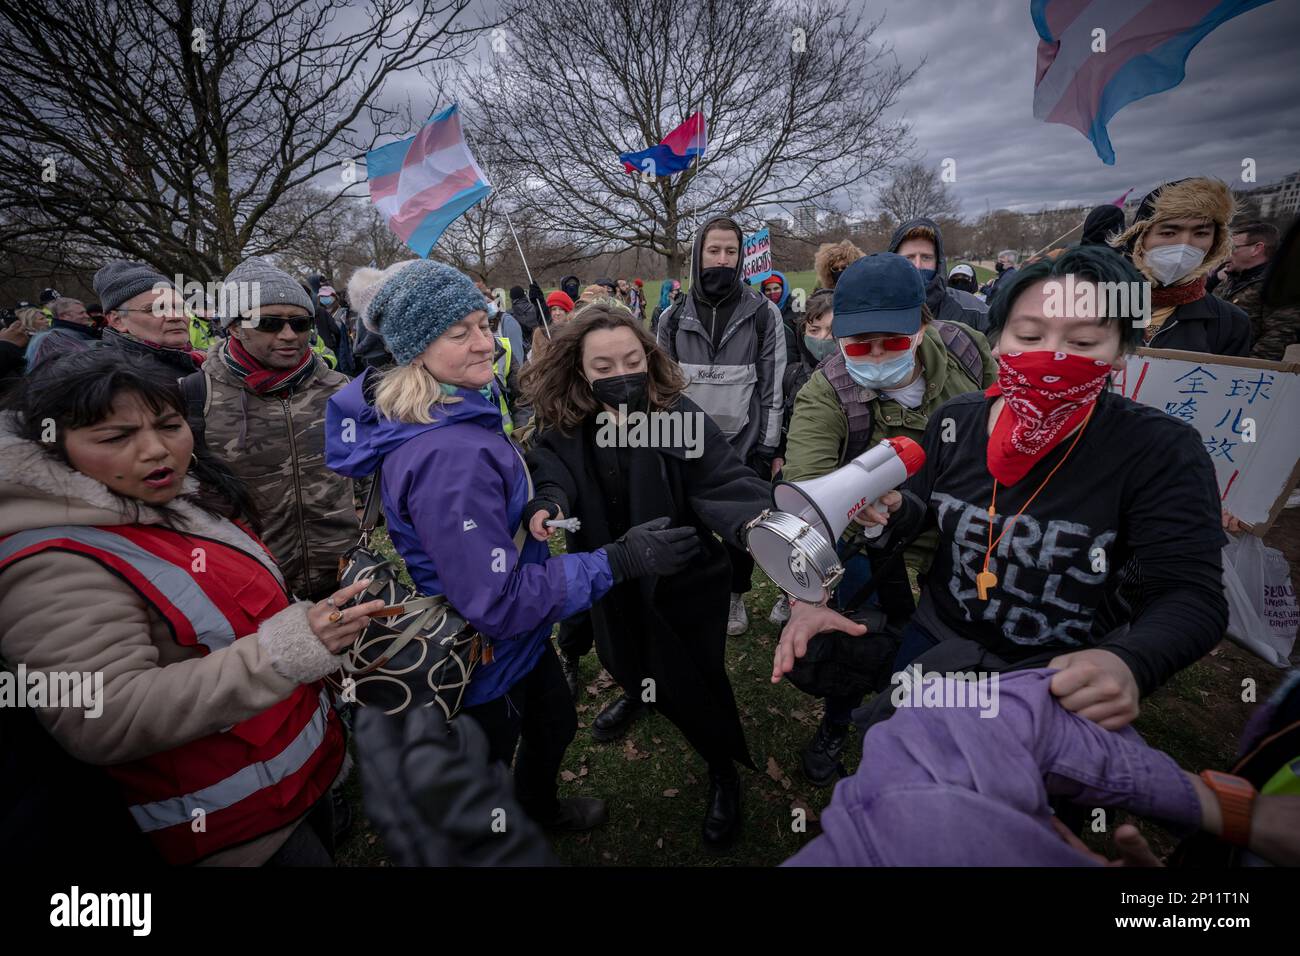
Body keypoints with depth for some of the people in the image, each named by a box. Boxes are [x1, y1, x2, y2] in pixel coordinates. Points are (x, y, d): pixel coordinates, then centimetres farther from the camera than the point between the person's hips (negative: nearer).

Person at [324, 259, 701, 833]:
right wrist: (617, 562, -31)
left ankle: (540, 811, 61)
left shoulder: (450, 413, -3)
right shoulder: (447, 454, -35)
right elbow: (498, 603, -33)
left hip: (516, 632, 10)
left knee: (555, 723, 32)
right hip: (485, 660, -9)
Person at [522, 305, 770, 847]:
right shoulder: (565, 427, -13)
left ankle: (723, 773, 43)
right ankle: (639, 692, 69)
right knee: (622, 658, 31)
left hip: (685, 582, -4)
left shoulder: (680, 417, -27)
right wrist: (546, 506, -38)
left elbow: (724, 483, -36)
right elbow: (552, 477, -14)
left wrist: (756, 524, -57)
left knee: (694, 679, 12)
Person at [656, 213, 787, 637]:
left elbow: (773, 387, -1)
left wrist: (768, 449, -5)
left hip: (744, 445, -1)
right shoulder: (673, 318, 4)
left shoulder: (763, 314, -2)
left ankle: (736, 596, 34)